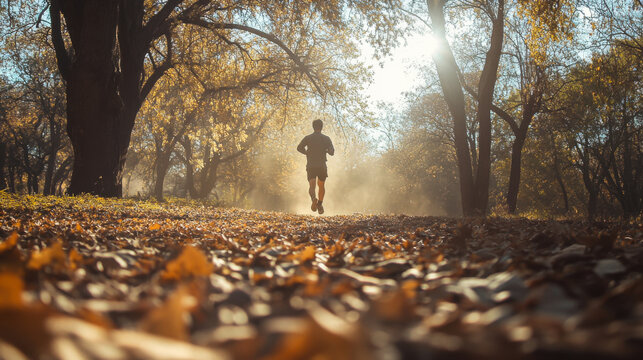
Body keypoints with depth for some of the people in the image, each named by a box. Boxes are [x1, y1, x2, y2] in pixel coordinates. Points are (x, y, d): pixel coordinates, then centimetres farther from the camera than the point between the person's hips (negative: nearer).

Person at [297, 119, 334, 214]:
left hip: (310, 166, 0)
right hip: (322, 166, 0)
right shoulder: (326, 138, 1)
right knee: (321, 186, 19)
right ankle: (320, 205, 19)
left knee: (312, 186, -7)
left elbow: (299, 148, -9)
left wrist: (308, 153, 7)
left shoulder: (307, 138, 3)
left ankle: (313, 198, -37)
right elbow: (332, 152, -5)